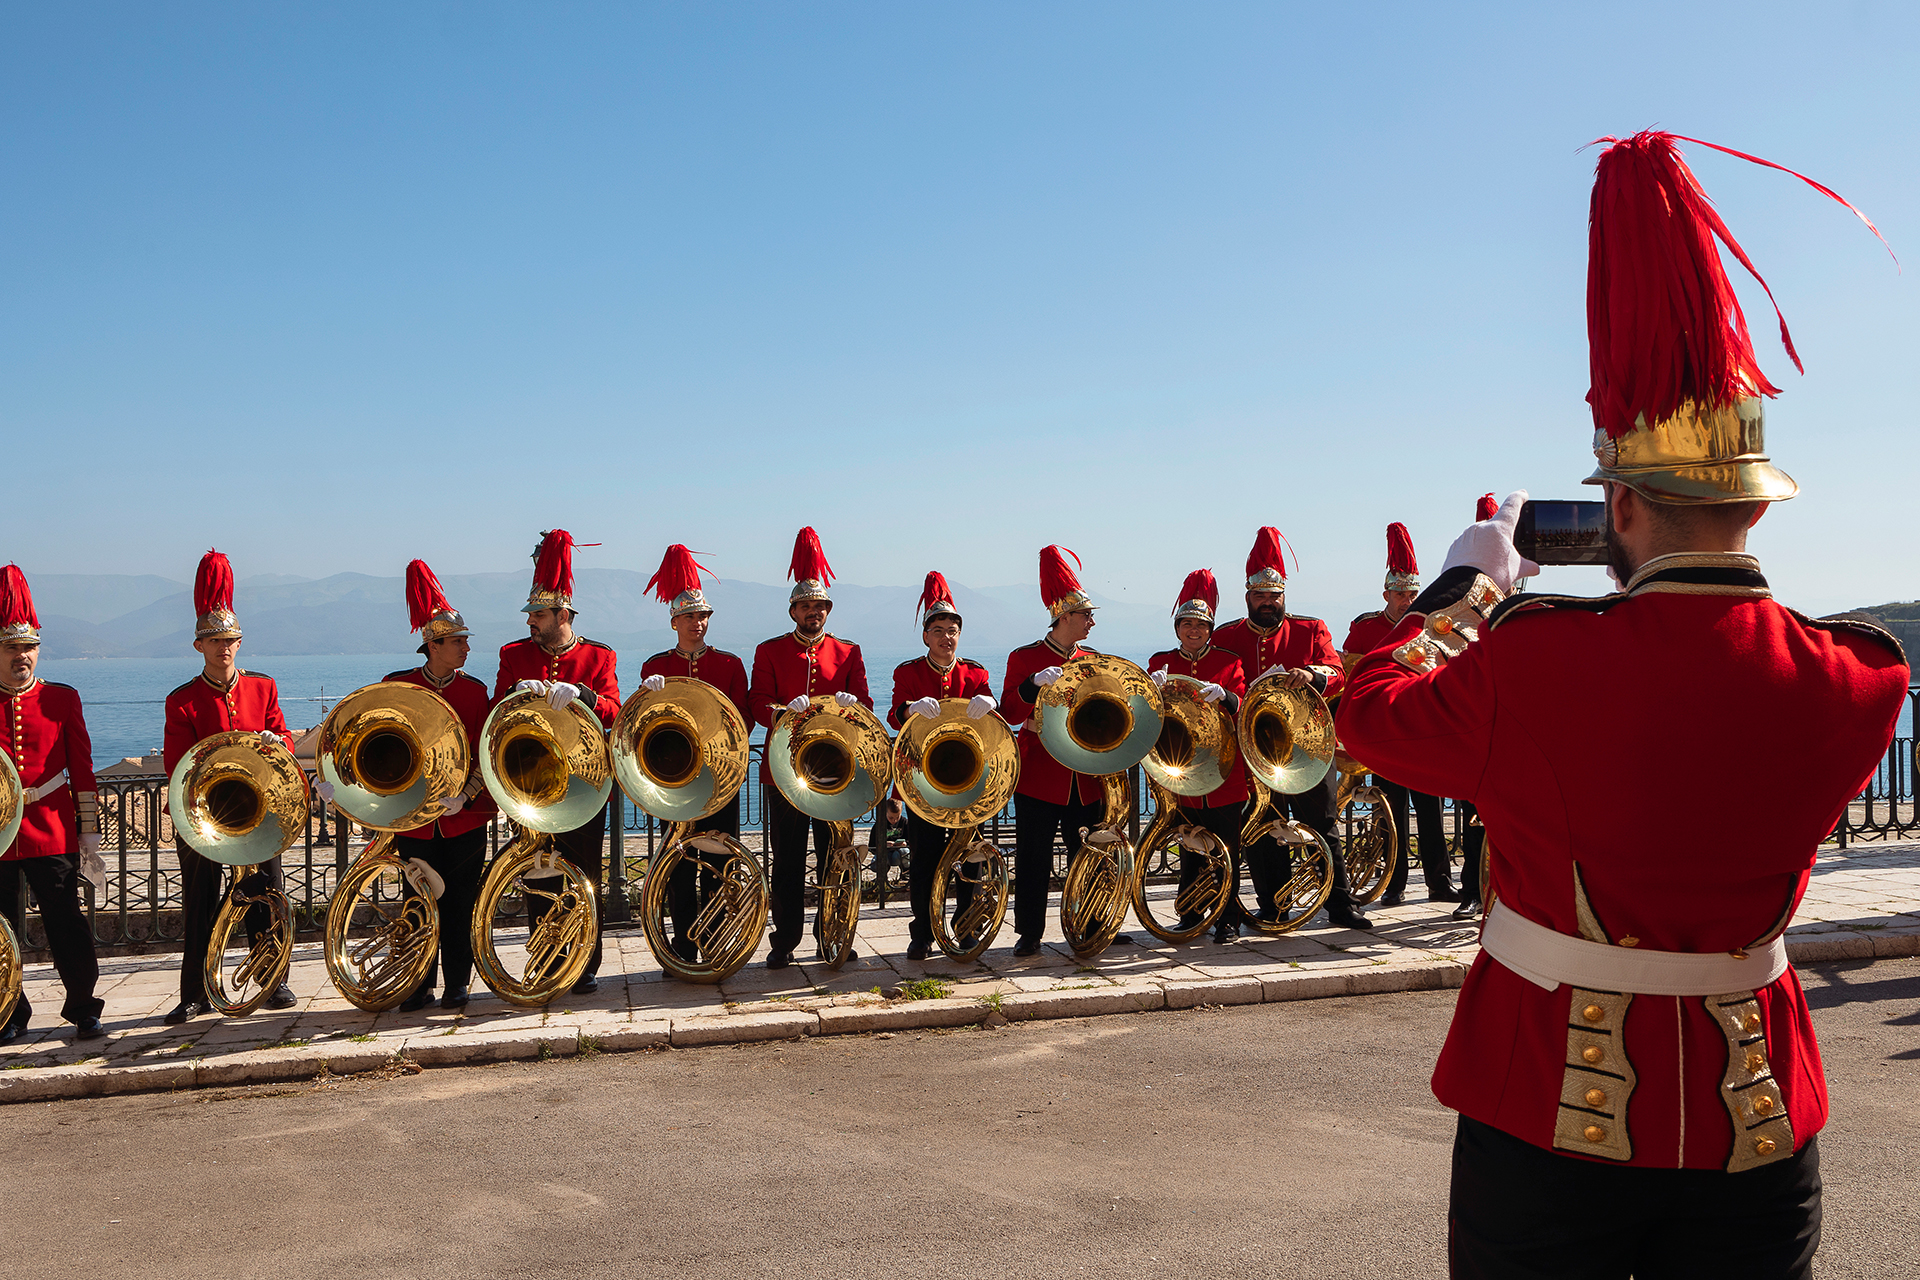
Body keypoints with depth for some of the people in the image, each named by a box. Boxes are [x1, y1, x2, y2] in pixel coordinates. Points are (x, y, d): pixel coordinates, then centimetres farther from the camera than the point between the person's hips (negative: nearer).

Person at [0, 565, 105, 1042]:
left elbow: (82, 771, 6)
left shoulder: (62, 699, 6)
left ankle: (83, 1010, 12)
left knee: (67, 926, 1)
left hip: (54, 837, -1)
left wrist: (89, 834, 3)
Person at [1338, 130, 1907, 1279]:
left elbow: (1373, 708, -3)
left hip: (1554, 1111, -3)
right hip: (1758, 1123, 3)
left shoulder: (1532, 667, -22)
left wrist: (1468, 587, 11)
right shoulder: (1863, 681, -12)